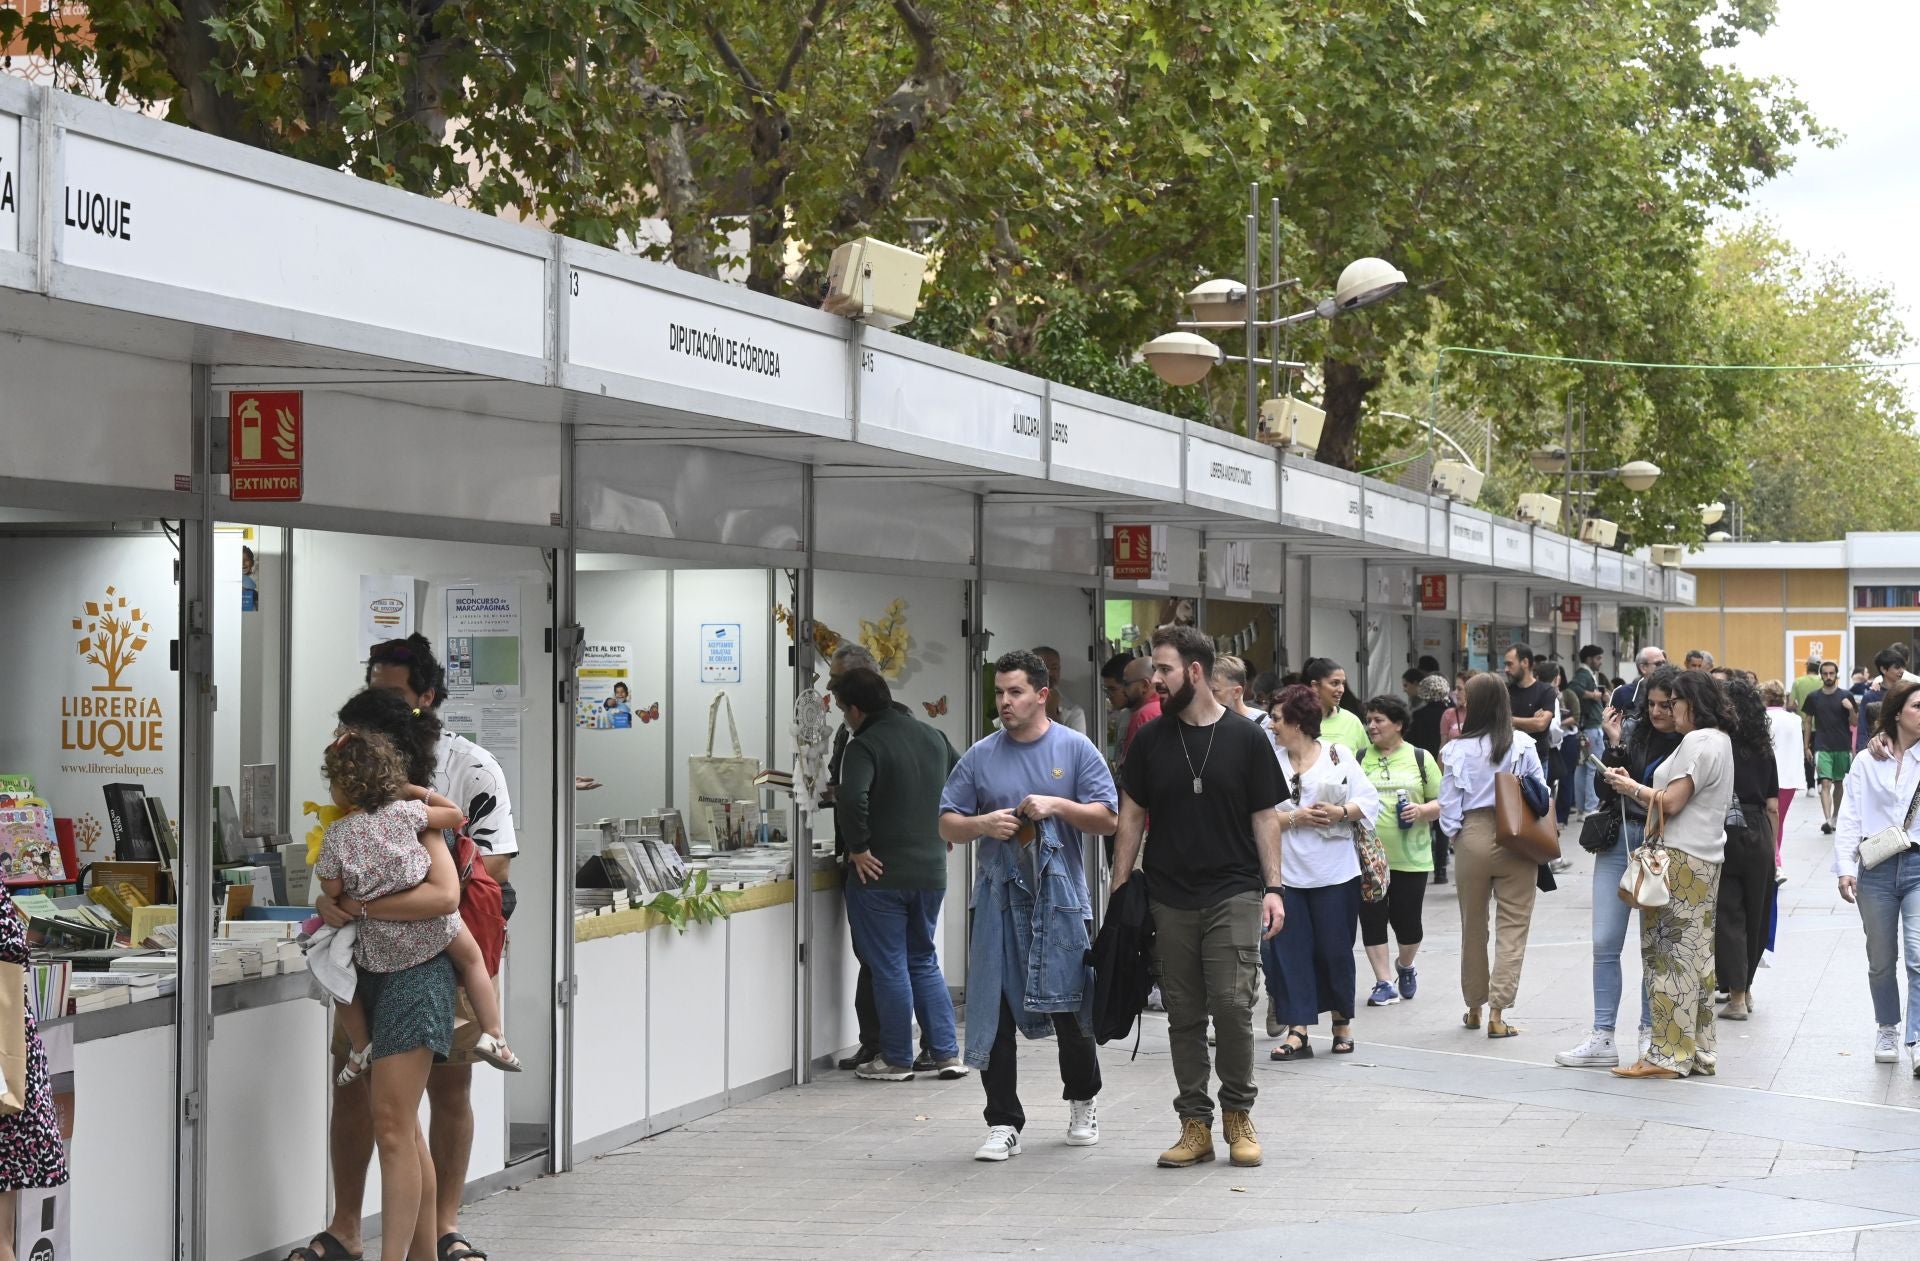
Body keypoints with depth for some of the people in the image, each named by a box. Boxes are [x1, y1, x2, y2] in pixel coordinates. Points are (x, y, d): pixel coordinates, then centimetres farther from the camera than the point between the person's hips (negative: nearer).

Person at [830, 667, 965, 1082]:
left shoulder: (864, 746, -14)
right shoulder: (932, 736, 9)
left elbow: (852, 799, -31)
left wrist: (857, 847, -18)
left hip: (881, 875, -7)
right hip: (932, 872, 7)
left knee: (889, 967, 3)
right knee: (924, 961, 17)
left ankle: (896, 1059, 10)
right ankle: (947, 1053, 13)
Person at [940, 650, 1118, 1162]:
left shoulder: (1075, 749, 0)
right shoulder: (980, 757, 5)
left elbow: (1108, 819, -3)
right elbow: (947, 825, 7)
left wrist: (1057, 805, -17)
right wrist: (984, 824, -13)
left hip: (1062, 900, -1)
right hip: (997, 901, 1)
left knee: (1072, 1012, 9)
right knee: (992, 1015, -2)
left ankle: (1082, 1103, 32)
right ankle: (1004, 1124, 6)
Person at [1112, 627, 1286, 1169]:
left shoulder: (1245, 738, 1)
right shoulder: (1151, 740, 7)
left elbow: (1265, 818, 4)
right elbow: (1132, 815, 11)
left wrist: (1273, 888, -3)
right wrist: (1119, 887, 5)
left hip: (1234, 893, -3)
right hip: (1170, 897, 3)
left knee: (1232, 1003, -10)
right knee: (1184, 1013, 5)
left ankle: (1237, 1113, 7)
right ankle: (1195, 1124, 12)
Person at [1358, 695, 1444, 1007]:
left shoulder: (1420, 758, 5)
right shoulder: (1360, 759, 7)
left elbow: (1443, 802, 6)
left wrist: (1422, 811, -13)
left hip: (1410, 856, -1)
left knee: (1406, 920, 2)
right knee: (1372, 919, -2)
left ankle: (1405, 967, 31)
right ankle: (1384, 983, 6)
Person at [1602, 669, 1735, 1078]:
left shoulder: (1698, 742, -13)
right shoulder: (1720, 740, 19)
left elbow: (1670, 803, -18)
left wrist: (1632, 787, -2)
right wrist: (1639, 787, 11)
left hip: (1681, 860, -10)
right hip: (1705, 860, 10)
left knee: (1669, 953, -6)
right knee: (1697, 954, 12)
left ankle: (1669, 1053, -4)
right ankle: (1699, 1052, 16)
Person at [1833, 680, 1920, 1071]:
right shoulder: (1867, 762, 5)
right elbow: (1850, 818, 1)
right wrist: (1845, 868, -6)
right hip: (1877, 868, 1)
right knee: (1881, 960, 11)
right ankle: (1887, 1030, 29)